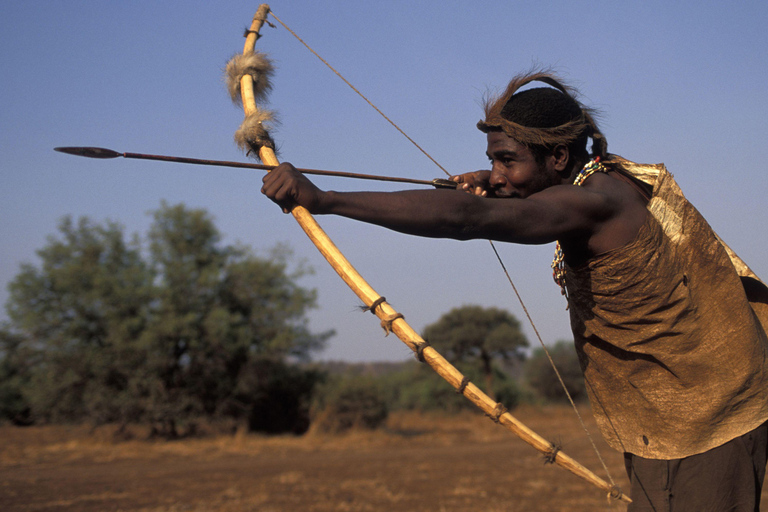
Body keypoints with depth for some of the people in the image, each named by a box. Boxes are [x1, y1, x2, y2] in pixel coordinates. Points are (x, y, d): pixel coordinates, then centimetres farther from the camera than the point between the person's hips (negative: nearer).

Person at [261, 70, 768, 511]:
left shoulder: (594, 202, -25)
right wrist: (497, 187, 2)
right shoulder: (616, 177, 5)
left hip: (697, 432, -10)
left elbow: (467, 217, -38)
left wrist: (321, 199, -42)